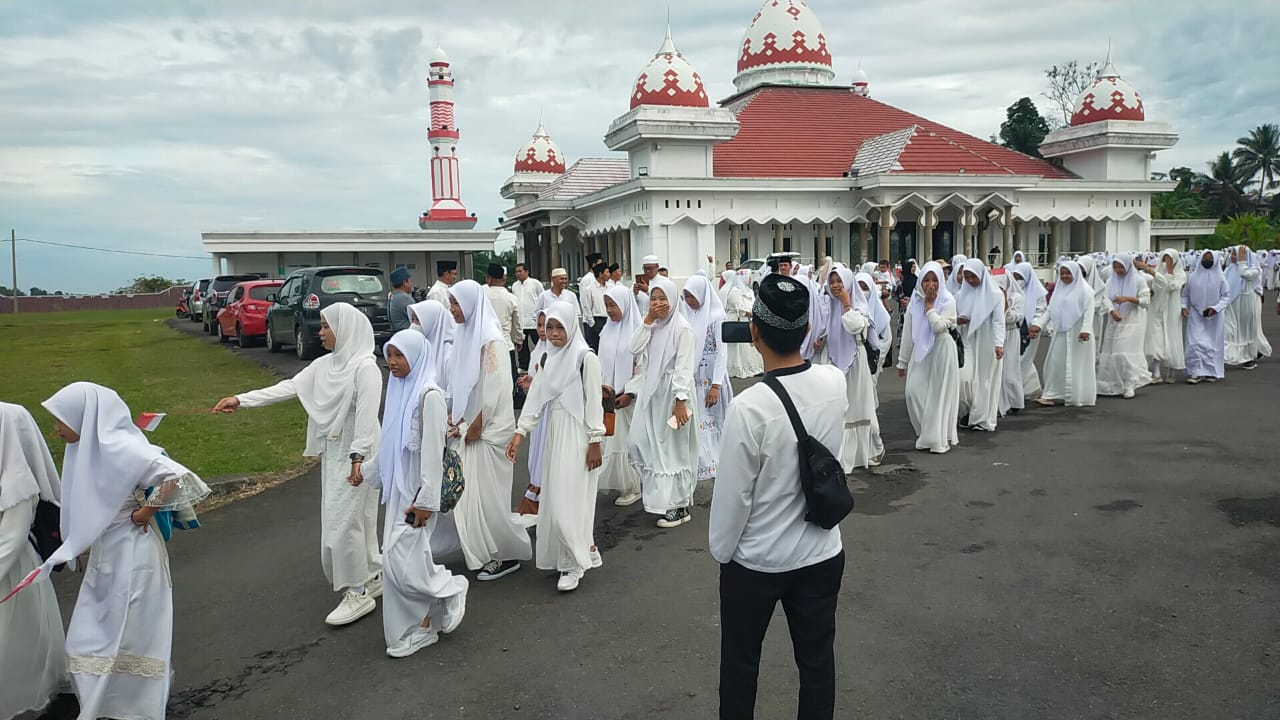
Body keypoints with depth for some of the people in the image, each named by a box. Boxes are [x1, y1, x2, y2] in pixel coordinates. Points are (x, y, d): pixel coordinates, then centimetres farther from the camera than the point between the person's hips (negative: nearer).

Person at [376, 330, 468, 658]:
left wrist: (425, 500, -20)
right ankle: (421, 626, 21)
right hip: (400, 486, 8)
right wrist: (368, 469, 18)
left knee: (401, 559, -8)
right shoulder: (401, 390, 8)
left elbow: (433, 449, -19)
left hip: (418, 489, -8)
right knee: (407, 558, 10)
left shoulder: (429, 395, -17)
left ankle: (450, 589, 16)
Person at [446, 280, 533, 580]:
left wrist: (475, 427, -14)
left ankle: (507, 555, 13)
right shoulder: (466, 335, 7)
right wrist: (457, 419, 7)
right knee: (468, 491, 13)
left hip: (488, 429, -8)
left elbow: (494, 389, -19)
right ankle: (479, 550, 26)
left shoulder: (490, 340, -17)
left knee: (487, 493, -1)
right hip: (469, 427, 8)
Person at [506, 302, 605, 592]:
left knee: (570, 497, -7)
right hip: (555, 432, 7)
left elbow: (593, 402, -12)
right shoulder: (549, 359, 10)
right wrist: (520, 432, 2)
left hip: (578, 434, -7)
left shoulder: (586, 358, -10)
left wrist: (595, 442, -14)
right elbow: (537, 397, 8)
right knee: (555, 497, 9)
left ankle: (576, 562, 6)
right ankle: (583, 552, 22)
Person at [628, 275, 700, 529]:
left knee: (672, 449, 0)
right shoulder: (653, 325, 9)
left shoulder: (682, 328, -13)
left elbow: (684, 367, -17)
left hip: (672, 394, -8)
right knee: (639, 443, 10)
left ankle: (680, 505, 11)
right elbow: (635, 349, -3)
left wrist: (680, 401, -21)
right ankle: (660, 492, 29)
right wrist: (647, 321, -9)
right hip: (652, 392, 8)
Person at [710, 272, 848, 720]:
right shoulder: (836, 384, -13)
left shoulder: (749, 407, -28)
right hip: (822, 554, 4)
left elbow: (733, 495, -20)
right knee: (817, 660, 20)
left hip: (755, 562, -4)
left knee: (740, 663, 19)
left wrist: (720, 550, -1)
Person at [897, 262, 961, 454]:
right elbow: (907, 332, 8)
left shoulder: (947, 300, -6)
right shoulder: (915, 300, 5)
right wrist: (903, 360, 10)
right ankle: (925, 433, 17)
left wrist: (929, 304, -14)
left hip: (941, 351, -4)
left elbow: (938, 327, -21)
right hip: (920, 351, 4)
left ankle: (939, 438, 11)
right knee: (914, 392, -2)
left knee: (939, 394, 0)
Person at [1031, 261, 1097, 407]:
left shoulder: (1084, 290, -4)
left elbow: (1089, 311, -11)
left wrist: (1086, 330, -23)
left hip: (1077, 334, -5)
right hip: (1060, 333, 5)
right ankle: (1050, 394, 7)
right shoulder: (1059, 290, 13)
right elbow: (1050, 310, 12)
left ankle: (1079, 397, 10)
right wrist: (1038, 324, 0)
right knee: (1055, 362, 4)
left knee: (1078, 365, 1)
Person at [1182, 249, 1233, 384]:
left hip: (1214, 318, 0)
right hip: (1196, 317, 0)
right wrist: (1184, 306, -7)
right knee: (1195, 343, -8)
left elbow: (1226, 296, -2)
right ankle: (1196, 372, -5)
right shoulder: (1193, 276, 2)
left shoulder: (1220, 277, -1)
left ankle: (1212, 372, 16)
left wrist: (1215, 308, -15)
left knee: (1213, 343, 5)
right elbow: (1185, 294, 9)